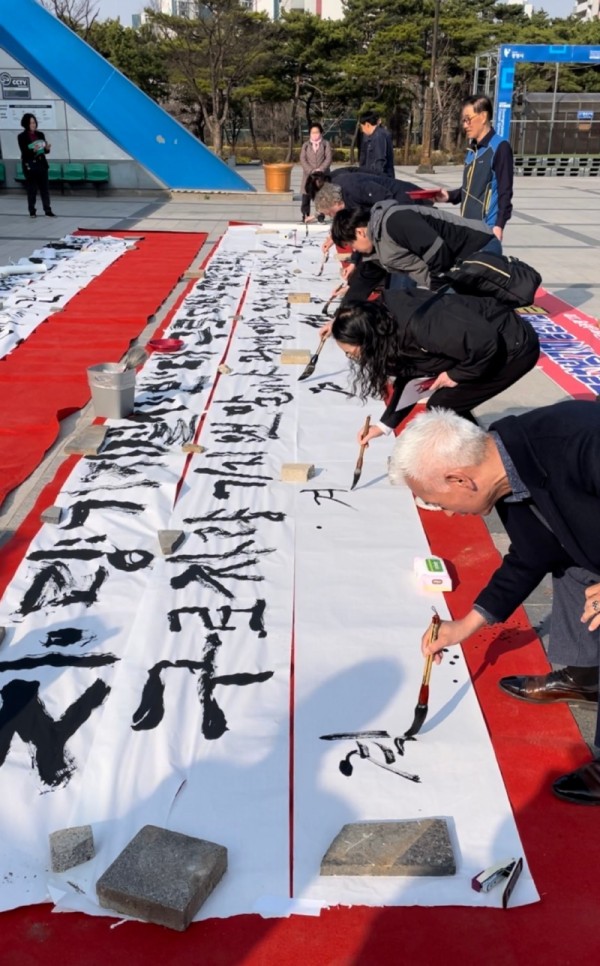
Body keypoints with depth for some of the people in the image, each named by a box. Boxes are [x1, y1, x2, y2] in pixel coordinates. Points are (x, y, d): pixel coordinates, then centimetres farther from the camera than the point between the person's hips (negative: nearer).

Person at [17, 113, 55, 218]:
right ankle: (32, 211, 8)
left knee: (44, 188, 4)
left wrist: (47, 148, -13)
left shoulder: (40, 134, 6)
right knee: (32, 189, 0)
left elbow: (44, 151, 9)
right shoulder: (22, 137, -7)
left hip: (41, 164, 4)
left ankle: (47, 210, 9)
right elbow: (24, 152, -13)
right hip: (29, 165, -4)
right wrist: (33, 150, -30)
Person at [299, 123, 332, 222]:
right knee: (306, 198, -2)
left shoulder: (326, 144, 8)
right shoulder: (305, 145, 11)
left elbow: (328, 159, -3)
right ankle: (305, 217, 5)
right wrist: (311, 171, -14)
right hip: (308, 175, 1)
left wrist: (320, 170, -16)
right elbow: (302, 159, 0)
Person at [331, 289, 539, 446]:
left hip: (514, 346, -9)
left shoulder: (419, 326, -34)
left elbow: (485, 343, -34)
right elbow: (408, 376, 11)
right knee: (447, 402, 12)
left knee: (442, 406, -9)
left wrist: (456, 375, -17)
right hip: (491, 344, 9)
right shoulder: (394, 327, -3)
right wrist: (386, 423, 11)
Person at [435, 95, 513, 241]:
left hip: (486, 228, -8)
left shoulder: (499, 147, -9)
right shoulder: (472, 150, 16)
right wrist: (450, 196, 7)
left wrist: (499, 225, -18)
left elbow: (505, 191, -13)